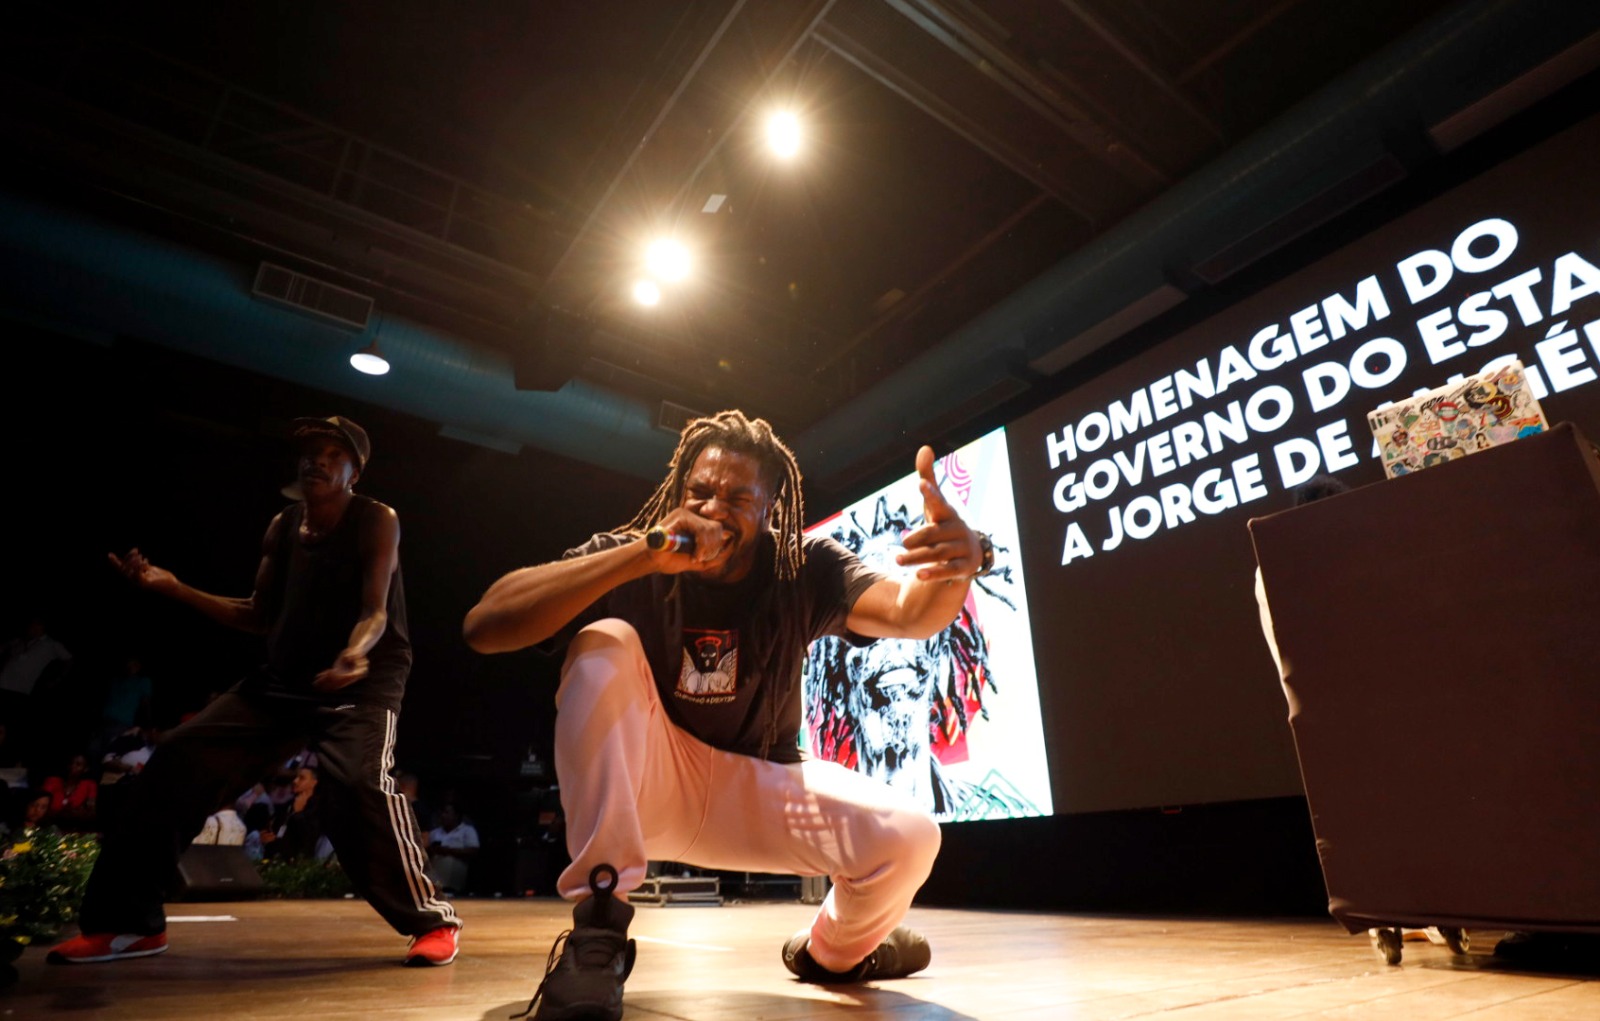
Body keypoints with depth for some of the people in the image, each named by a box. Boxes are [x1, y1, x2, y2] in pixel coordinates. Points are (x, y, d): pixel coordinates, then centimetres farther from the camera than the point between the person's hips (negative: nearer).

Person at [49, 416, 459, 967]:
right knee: (180, 757, -1)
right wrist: (172, 587, 6)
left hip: (364, 682, -7)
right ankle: (128, 921, 17)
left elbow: (375, 612, -20)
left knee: (359, 783, -29)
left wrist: (353, 657, -42)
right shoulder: (282, 525, 8)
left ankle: (431, 920, -14)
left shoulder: (376, 521, -10)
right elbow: (261, 616, 13)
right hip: (284, 678, 7)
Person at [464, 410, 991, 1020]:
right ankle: (598, 931, -22)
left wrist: (951, 571, -54)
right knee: (604, 643, -28)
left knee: (908, 836, -21)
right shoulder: (632, 562, -15)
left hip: (757, 790, 2)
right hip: (645, 782, -1)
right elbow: (483, 626, -28)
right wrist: (643, 555, -38)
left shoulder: (805, 572, -12)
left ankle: (830, 952, 17)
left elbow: (908, 614, -29)